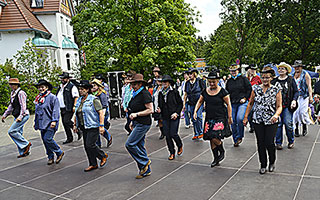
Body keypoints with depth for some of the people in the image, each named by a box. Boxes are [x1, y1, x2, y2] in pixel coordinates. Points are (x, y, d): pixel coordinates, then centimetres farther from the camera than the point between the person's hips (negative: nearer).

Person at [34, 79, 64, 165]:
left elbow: (56, 110, -13)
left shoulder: (52, 97, -8)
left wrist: (54, 121, -21)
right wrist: (36, 122, 24)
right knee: (44, 140, 9)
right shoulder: (38, 98, 15)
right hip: (42, 124, 8)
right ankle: (50, 157, 20)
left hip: (50, 123, -8)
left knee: (48, 139, -16)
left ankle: (59, 153, 4)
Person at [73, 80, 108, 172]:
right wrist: (75, 125, 18)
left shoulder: (94, 99, -10)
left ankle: (103, 156, 13)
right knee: (86, 146, 9)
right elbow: (76, 114, 22)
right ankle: (93, 164, 21)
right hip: (84, 127, 8)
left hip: (93, 126, -8)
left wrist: (101, 126, -19)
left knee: (90, 145, -12)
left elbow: (101, 113, -14)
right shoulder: (79, 100, 13)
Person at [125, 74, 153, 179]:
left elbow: (150, 110, -18)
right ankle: (146, 170, 21)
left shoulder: (144, 94, -15)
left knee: (130, 144, -11)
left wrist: (136, 114, -21)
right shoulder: (135, 94, 14)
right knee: (139, 146, 11)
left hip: (143, 124, -10)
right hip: (137, 124, 10)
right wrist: (133, 121, 21)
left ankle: (145, 161, 3)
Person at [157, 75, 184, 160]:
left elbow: (180, 103, -1)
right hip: (165, 117, 5)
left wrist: (176, 113, -11)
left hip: (174, 116, -5)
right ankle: (172, 153, 17)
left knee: (173, 134, -7)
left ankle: (180, 147, 24)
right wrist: (159, 109, 0)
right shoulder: (161, 93, 10)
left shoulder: (174, 92, -4)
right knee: (167, 135, 4)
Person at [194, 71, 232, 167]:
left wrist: (230, 117, -5)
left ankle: (222, 152, 14)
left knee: (215, 138, -17)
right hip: (209, 119, 5)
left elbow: (228, 104, -4)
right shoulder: (205, 91, 5)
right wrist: (195, 111, 3)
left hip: (220, 118, -5)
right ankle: (216, 159, 23)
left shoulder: (222, 91, -8)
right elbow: (200, 102, 17)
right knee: (211, 139, 7)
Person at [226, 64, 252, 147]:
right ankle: (235, 140, 16)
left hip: (242, 103, -4)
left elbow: (249, 89, 2)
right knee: (233, 122, 4)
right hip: (232, 104, 4)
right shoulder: (229, 81, 14)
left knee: (239, 118, -23)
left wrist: (245, 98, -7)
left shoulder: (243, 79, 2)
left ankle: (240, 137, -3)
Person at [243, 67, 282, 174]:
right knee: (260, 143, 6)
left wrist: (276, 114, -23)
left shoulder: (276, 90, -1)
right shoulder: (256, 88, 4)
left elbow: (279, 106, -3)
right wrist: (246, 117, 10)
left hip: (271, 121, -2)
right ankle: (263, 165, 22)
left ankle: (272, 162, 24)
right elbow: (250, 104, 12)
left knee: (269, 143, -6)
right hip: (257, 120, 2)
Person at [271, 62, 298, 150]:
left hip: (287, 106, -2)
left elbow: (296, 91, 5)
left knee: (288, 123, -3)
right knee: (278, 124, 0)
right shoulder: (275, 80, 10)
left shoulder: (291, 80, 5)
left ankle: (291, 141, 16)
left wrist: (294, 100, -10)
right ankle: (278, 143, 11)